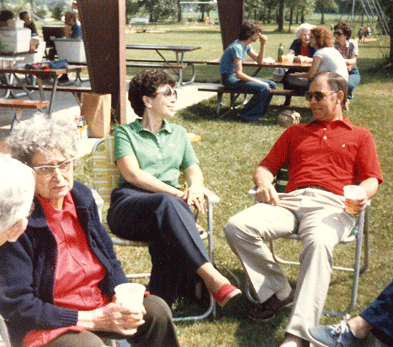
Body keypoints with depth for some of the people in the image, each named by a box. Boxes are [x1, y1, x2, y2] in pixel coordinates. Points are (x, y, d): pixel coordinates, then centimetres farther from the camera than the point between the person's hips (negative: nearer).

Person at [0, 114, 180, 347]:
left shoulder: (81, 196, 1)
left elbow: (107, 255, 13)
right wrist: (92, 319, -20)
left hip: (99, 306, 6)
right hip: (43, 326, -6)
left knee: (156, 309, -12)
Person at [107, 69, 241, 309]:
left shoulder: (179, 133, 29)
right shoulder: (125, 133, 14)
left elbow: (195, 172, 20)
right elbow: (132, 174, -3)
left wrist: (195, 189, -7)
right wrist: (178, 193, -13)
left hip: (170, 202, 3)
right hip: (130, 206, -3)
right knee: (168, 204, -38)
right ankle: (212, 278, -48)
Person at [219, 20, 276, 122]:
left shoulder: (247, 45, 9)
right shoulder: (237, 48, -22)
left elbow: (259, 61, 15)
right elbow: (239, 74, -24)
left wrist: (263, 45, 1)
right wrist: (259, 82, -20)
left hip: (237, 76, 10)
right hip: (230, 79, -10)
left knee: (271, 85, 1)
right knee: (264, 89, -25)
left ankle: (259, 112, 9)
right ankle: (246, 115, -13)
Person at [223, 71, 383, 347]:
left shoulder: (360, 136, 25)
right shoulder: (295, 133, 34)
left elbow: (372, 180, 14)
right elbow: (266, 166, 27)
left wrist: (362, 194, -11)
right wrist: (264, 183, 2)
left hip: (331, 203, -4)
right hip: (290, 200, 4)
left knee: (318, 244, -40)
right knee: (237, 227, -25)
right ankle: (278, 292, -11)